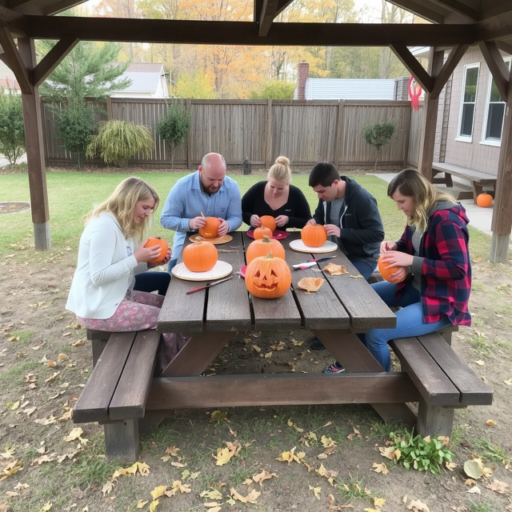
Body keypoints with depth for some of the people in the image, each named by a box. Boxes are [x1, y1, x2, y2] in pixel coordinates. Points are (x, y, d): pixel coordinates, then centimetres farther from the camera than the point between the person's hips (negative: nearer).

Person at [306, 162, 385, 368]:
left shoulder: (362, 199, -26)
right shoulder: (327, 195, -3)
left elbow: (377, 234, -26)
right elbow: (320, 214, 14)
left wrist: (342, 232, -31)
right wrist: (314, 221, -11)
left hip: (363, 258, -8)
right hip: (340, 253, 8)